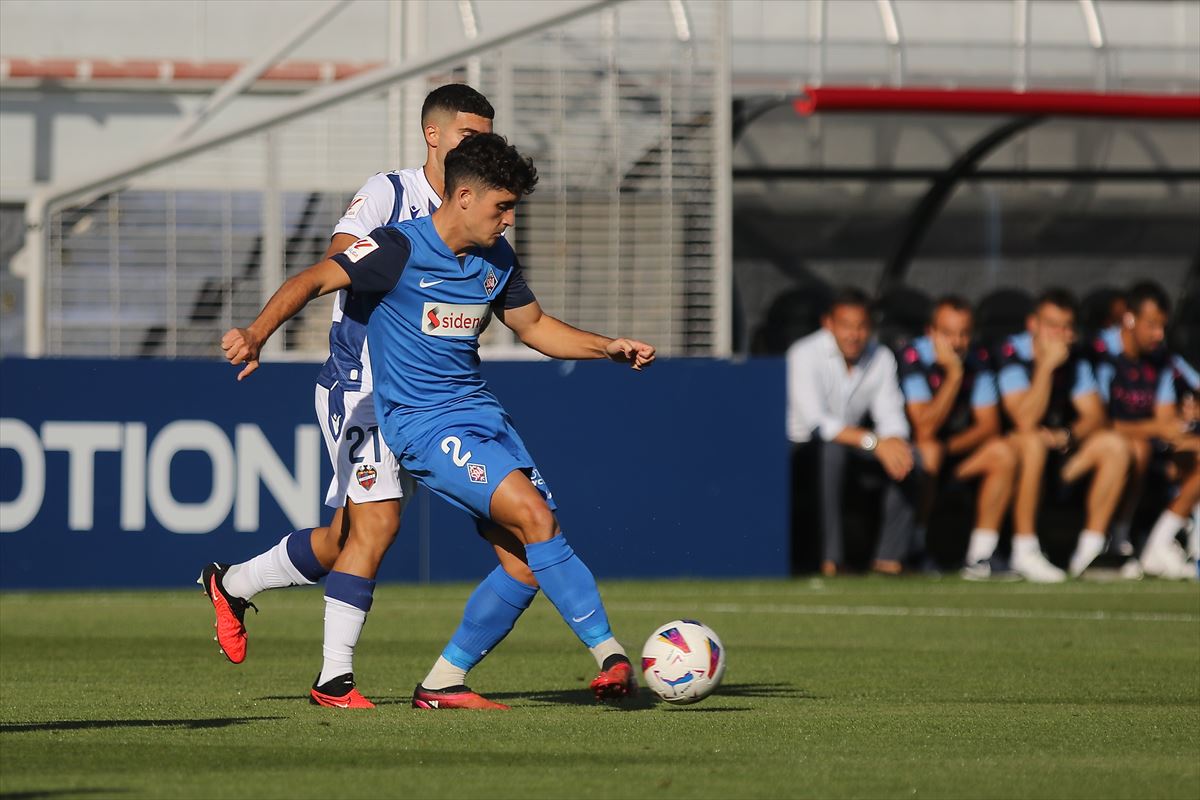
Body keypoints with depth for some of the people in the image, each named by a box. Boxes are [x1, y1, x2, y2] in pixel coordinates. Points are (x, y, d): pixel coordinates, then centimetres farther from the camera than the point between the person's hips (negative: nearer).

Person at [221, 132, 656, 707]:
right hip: (423, 423, -8)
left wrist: (608, 348, 11)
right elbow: (312, 281, -13)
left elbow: (534, 326, 24)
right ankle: (608, 653, -18)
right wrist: (256, 336, -27)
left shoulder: (496, 259, 10)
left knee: (528, 560, -4)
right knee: (533, 516, -23)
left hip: (480, 412, 8)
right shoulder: (399, 249, -11)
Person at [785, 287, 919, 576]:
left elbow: (890, 413, -6)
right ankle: (832, 557, -36)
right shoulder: (805, 354, -20)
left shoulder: (881, 358, -1)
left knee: (907, 454, -18)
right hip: (800, 443, -6)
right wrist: (873, 442, -38)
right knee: (833, 449, -38)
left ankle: (890, 556, -17)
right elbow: (815, 420, -30)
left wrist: (894, 440, -31)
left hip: (852, 439, 6)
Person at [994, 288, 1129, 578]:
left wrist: (1067, 435, -24)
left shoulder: (1075, 358, 3)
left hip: (1063, 450, 5)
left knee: (1114, 445, -17)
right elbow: (1026, 423, -24)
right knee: (1033, 443, -38)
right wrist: (1046, 366, -28)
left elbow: (1096, 417, -3)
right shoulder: (1013, 353, -14)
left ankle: (1088, 552, -18)